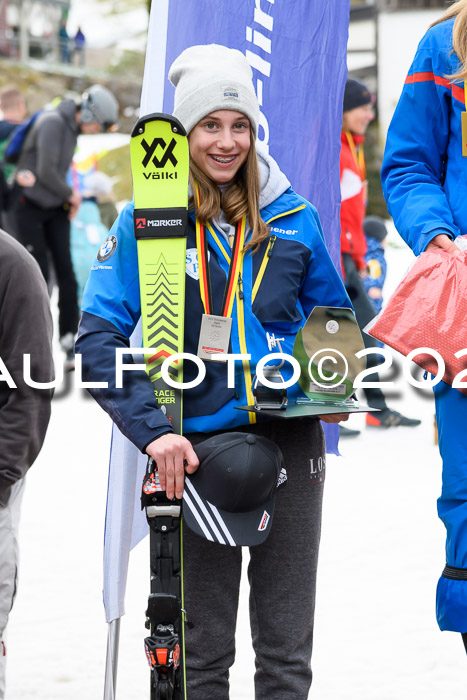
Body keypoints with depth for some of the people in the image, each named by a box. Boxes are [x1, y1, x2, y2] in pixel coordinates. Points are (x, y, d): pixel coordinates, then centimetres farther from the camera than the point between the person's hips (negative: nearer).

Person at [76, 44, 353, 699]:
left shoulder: (291, 217, 4)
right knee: (201, 647, 7)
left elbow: (333, 314, 18)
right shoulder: (144, 221, -4)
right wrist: (152, 429, -21)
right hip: (194, 447, -2)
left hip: (290, 441, 2)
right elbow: (99, 338, -9)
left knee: (287, 644, 7)